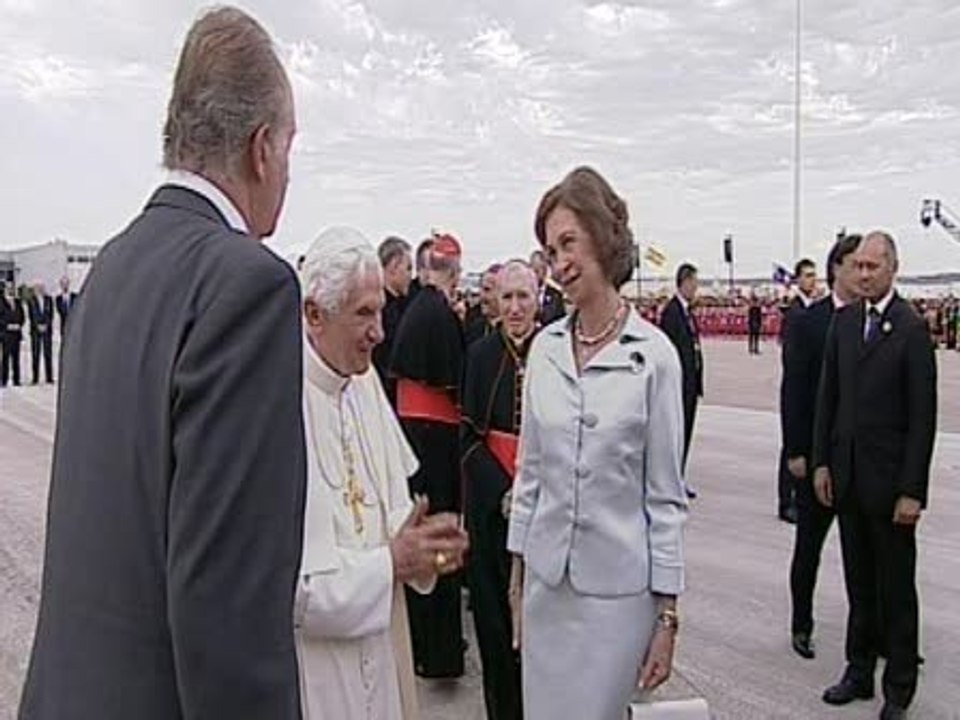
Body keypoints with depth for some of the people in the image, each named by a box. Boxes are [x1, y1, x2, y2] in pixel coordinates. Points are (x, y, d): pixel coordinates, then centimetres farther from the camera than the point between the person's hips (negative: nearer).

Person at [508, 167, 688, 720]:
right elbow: (530, 471, 9)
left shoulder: (653, 355, -11)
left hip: (618, 587, -4)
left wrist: (668, 614, -6)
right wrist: (517, 575, 11)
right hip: (546, 579, 4)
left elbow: (665, 494, -7)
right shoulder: (546, 347, 2)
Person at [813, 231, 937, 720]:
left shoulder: (912, 329, -11)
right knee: (859, 582, 16)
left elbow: (923, 416, -13)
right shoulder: (843, 321, 7)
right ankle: (859, 671, 29)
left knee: (896, 587, 7)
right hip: (847, 473, 5)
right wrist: (821, 462, 6)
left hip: (889, 478, -5)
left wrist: (912, 491, -14)